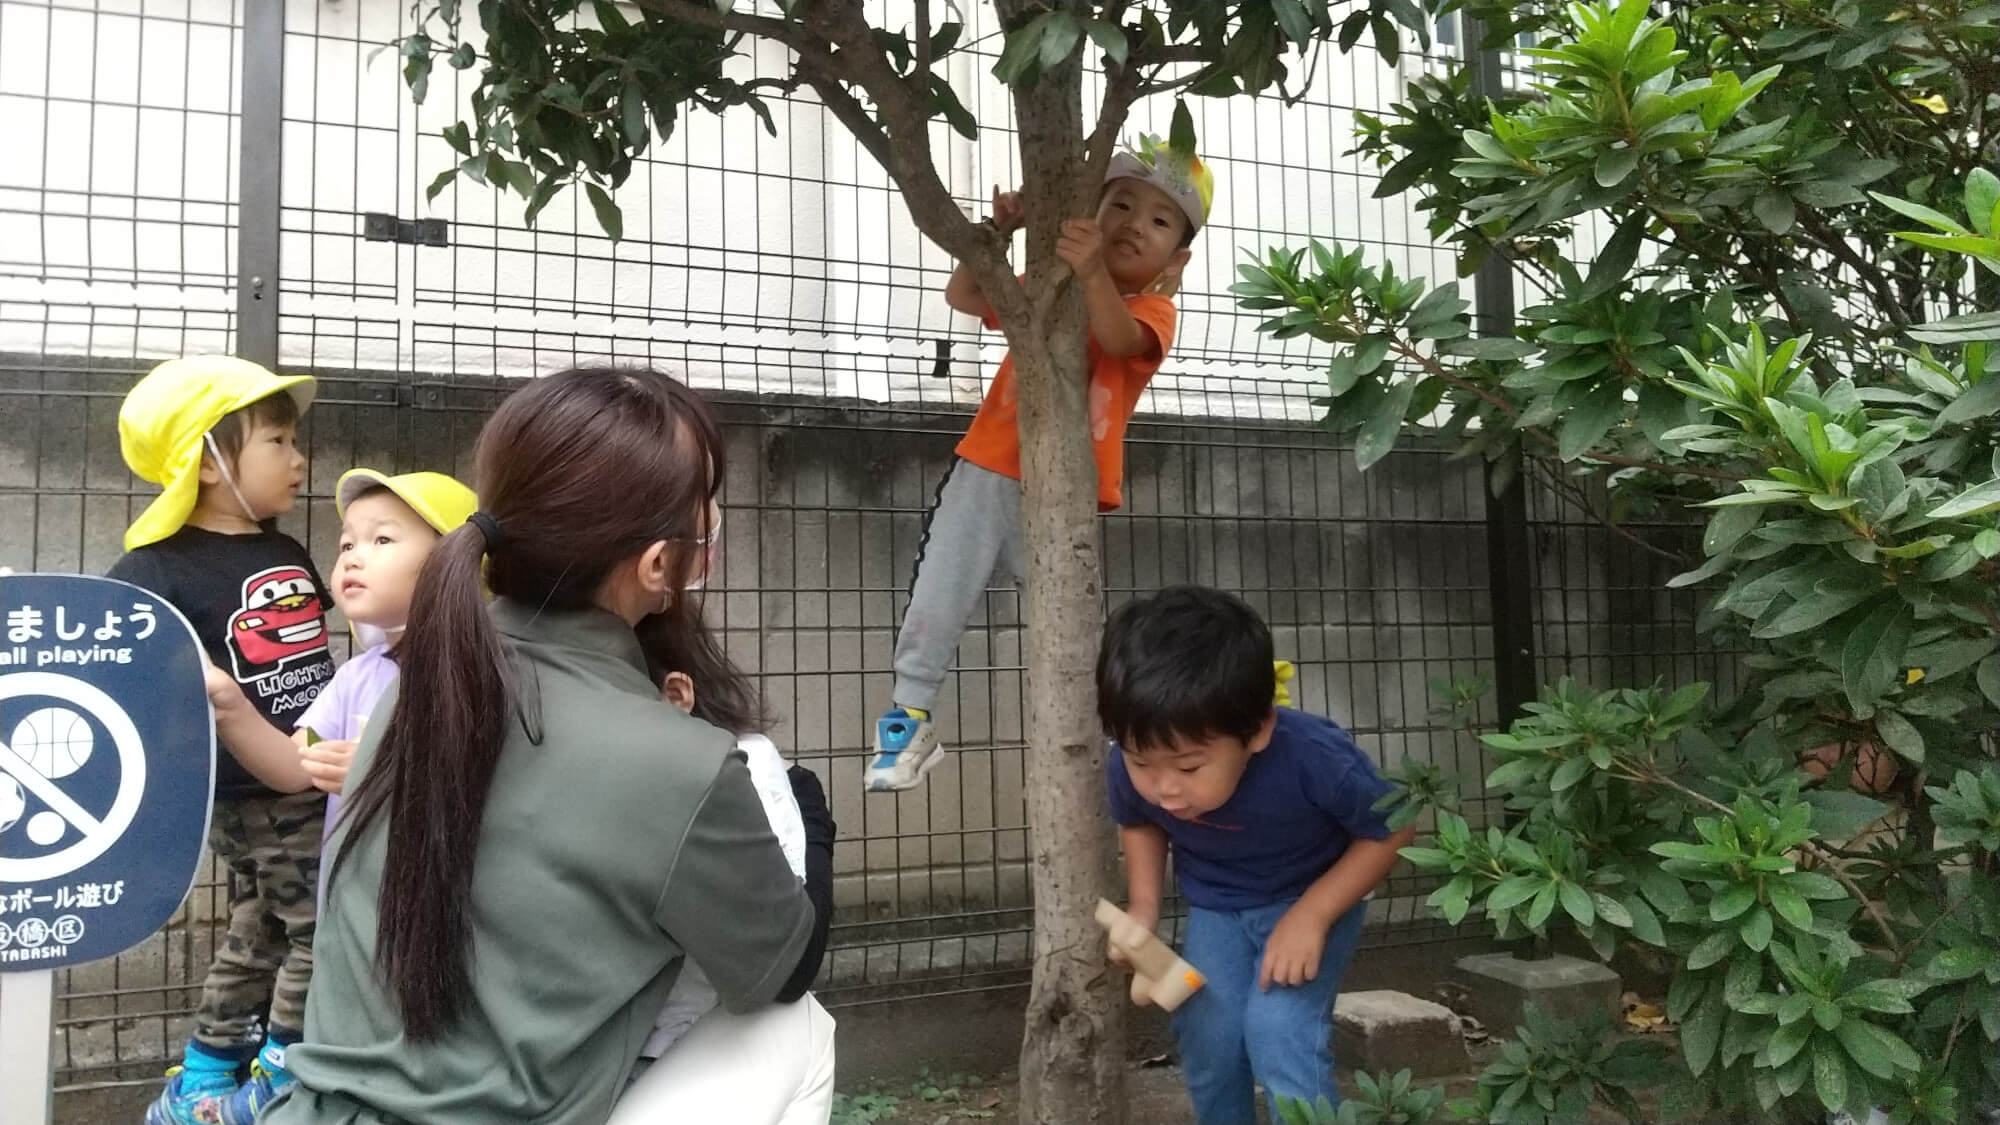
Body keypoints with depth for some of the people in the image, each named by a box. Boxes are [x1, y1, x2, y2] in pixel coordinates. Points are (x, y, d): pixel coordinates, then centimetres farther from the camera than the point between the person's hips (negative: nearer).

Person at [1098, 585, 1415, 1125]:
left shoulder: (1315, 757, -38)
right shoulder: (1129, 769, -27)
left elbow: (1391, 829, -18)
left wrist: (1312, 914, -26)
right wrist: (1142, 907, -14)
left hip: (1312, 898, -3)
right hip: (1214, 907, 4)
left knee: (1278, 1028, -20)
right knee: (1205, 1036, -5)